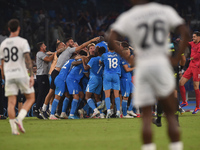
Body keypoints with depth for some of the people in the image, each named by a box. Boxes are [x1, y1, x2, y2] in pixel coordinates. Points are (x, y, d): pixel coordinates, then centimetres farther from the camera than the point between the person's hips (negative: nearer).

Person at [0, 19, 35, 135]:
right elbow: (27, 59, -12)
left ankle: (13, 128, -7)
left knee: (11, 102, 1)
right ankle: (20, 118, -13)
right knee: (31, 98, 9)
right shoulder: (22, 42, -3)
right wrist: (31, 75, -13)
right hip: (21, 74, -4)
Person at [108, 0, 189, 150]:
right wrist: (177, 57, 1)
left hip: (142, 66, 0)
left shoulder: (127, 17, 4)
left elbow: (111, 39, -7)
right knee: (170, 114, 8)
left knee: (146, 116, 5)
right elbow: (185, 33, -5)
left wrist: (127, 59, 2)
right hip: (162, 63, 0)